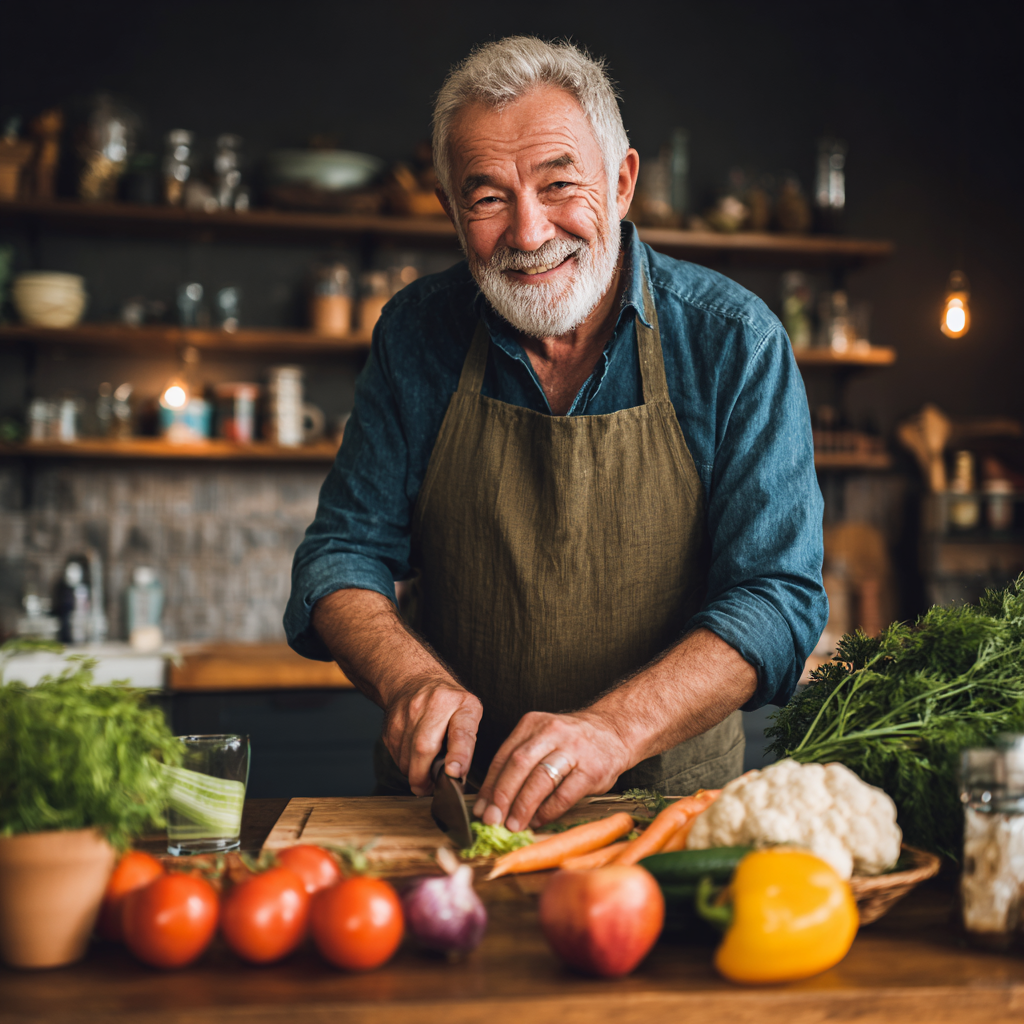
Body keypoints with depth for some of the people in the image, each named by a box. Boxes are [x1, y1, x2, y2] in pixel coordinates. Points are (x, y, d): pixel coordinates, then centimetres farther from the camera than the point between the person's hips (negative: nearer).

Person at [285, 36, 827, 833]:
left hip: (668, 799, -1)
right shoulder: (417, 333, 0)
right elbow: (343, 554, 5)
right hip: (446, 801, 2)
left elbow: (777, 595, -12)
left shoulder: (732, 342, -7)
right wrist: (411, 678, -16)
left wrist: (614, 728, -28)